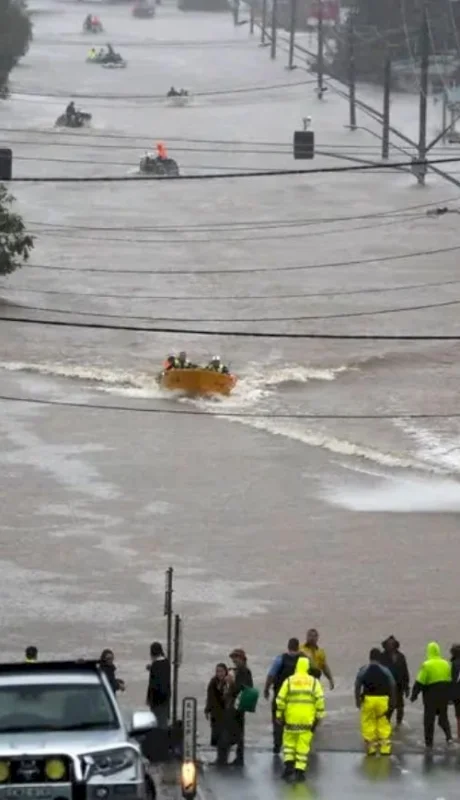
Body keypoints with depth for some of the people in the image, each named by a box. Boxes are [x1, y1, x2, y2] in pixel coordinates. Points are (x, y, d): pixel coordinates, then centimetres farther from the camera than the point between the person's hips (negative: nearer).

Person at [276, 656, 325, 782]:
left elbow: (280, 700, -1)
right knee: (303, 745, 3)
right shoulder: (314, 682, 3)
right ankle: (299, 770, 0)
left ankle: (289, 765, 3)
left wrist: (279, 715, 7)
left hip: (291, 718, 0)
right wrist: (318, 717, 2)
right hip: (307, 719, 0)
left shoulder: (289, 681, 2)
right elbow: (320, 700, -4)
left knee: (289, 742, 16)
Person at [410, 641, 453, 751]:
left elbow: (419, 682, -13)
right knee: (443, 717, 18)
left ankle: (429, 743, 8)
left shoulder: (426, 665, -12)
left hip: (431, 696, -4)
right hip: (444, 695, 4)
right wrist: (449, 694, 21)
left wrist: (414, 695, -6)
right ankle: (449, 736, -2)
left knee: (429, 720, 7)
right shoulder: (446, 664, 4)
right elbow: (450, 681, 11)